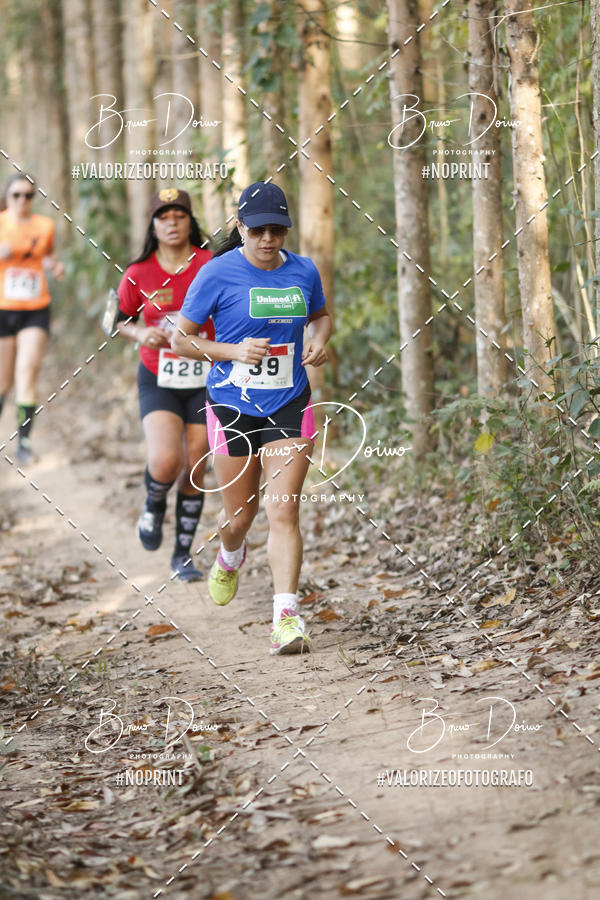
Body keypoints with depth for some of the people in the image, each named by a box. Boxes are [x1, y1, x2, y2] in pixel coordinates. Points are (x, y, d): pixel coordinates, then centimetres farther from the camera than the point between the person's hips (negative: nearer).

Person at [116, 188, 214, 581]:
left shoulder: (211, 266, -9)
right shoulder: (138, 274, -5)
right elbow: (120, 320, 9)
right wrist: (141, 333, -11)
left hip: (205, 379, 0)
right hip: (158, 381, 0)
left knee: (194, 471, 4)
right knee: (164, 462, -21)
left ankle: (183, 555, 22)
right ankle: (154, 504, 15)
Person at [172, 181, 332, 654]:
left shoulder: (303, 271, 1)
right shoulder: (218, 274, -9)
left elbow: (321, 315, 22)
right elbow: (181, 337, -4)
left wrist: (319, 340, 0)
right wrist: (233, 351, -19)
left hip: (290, 405, 1)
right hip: (233, 407, -1)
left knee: (283, 512, -10)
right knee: (241, 513, 10)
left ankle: (286, 617, -11)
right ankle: (230, 559, 47)